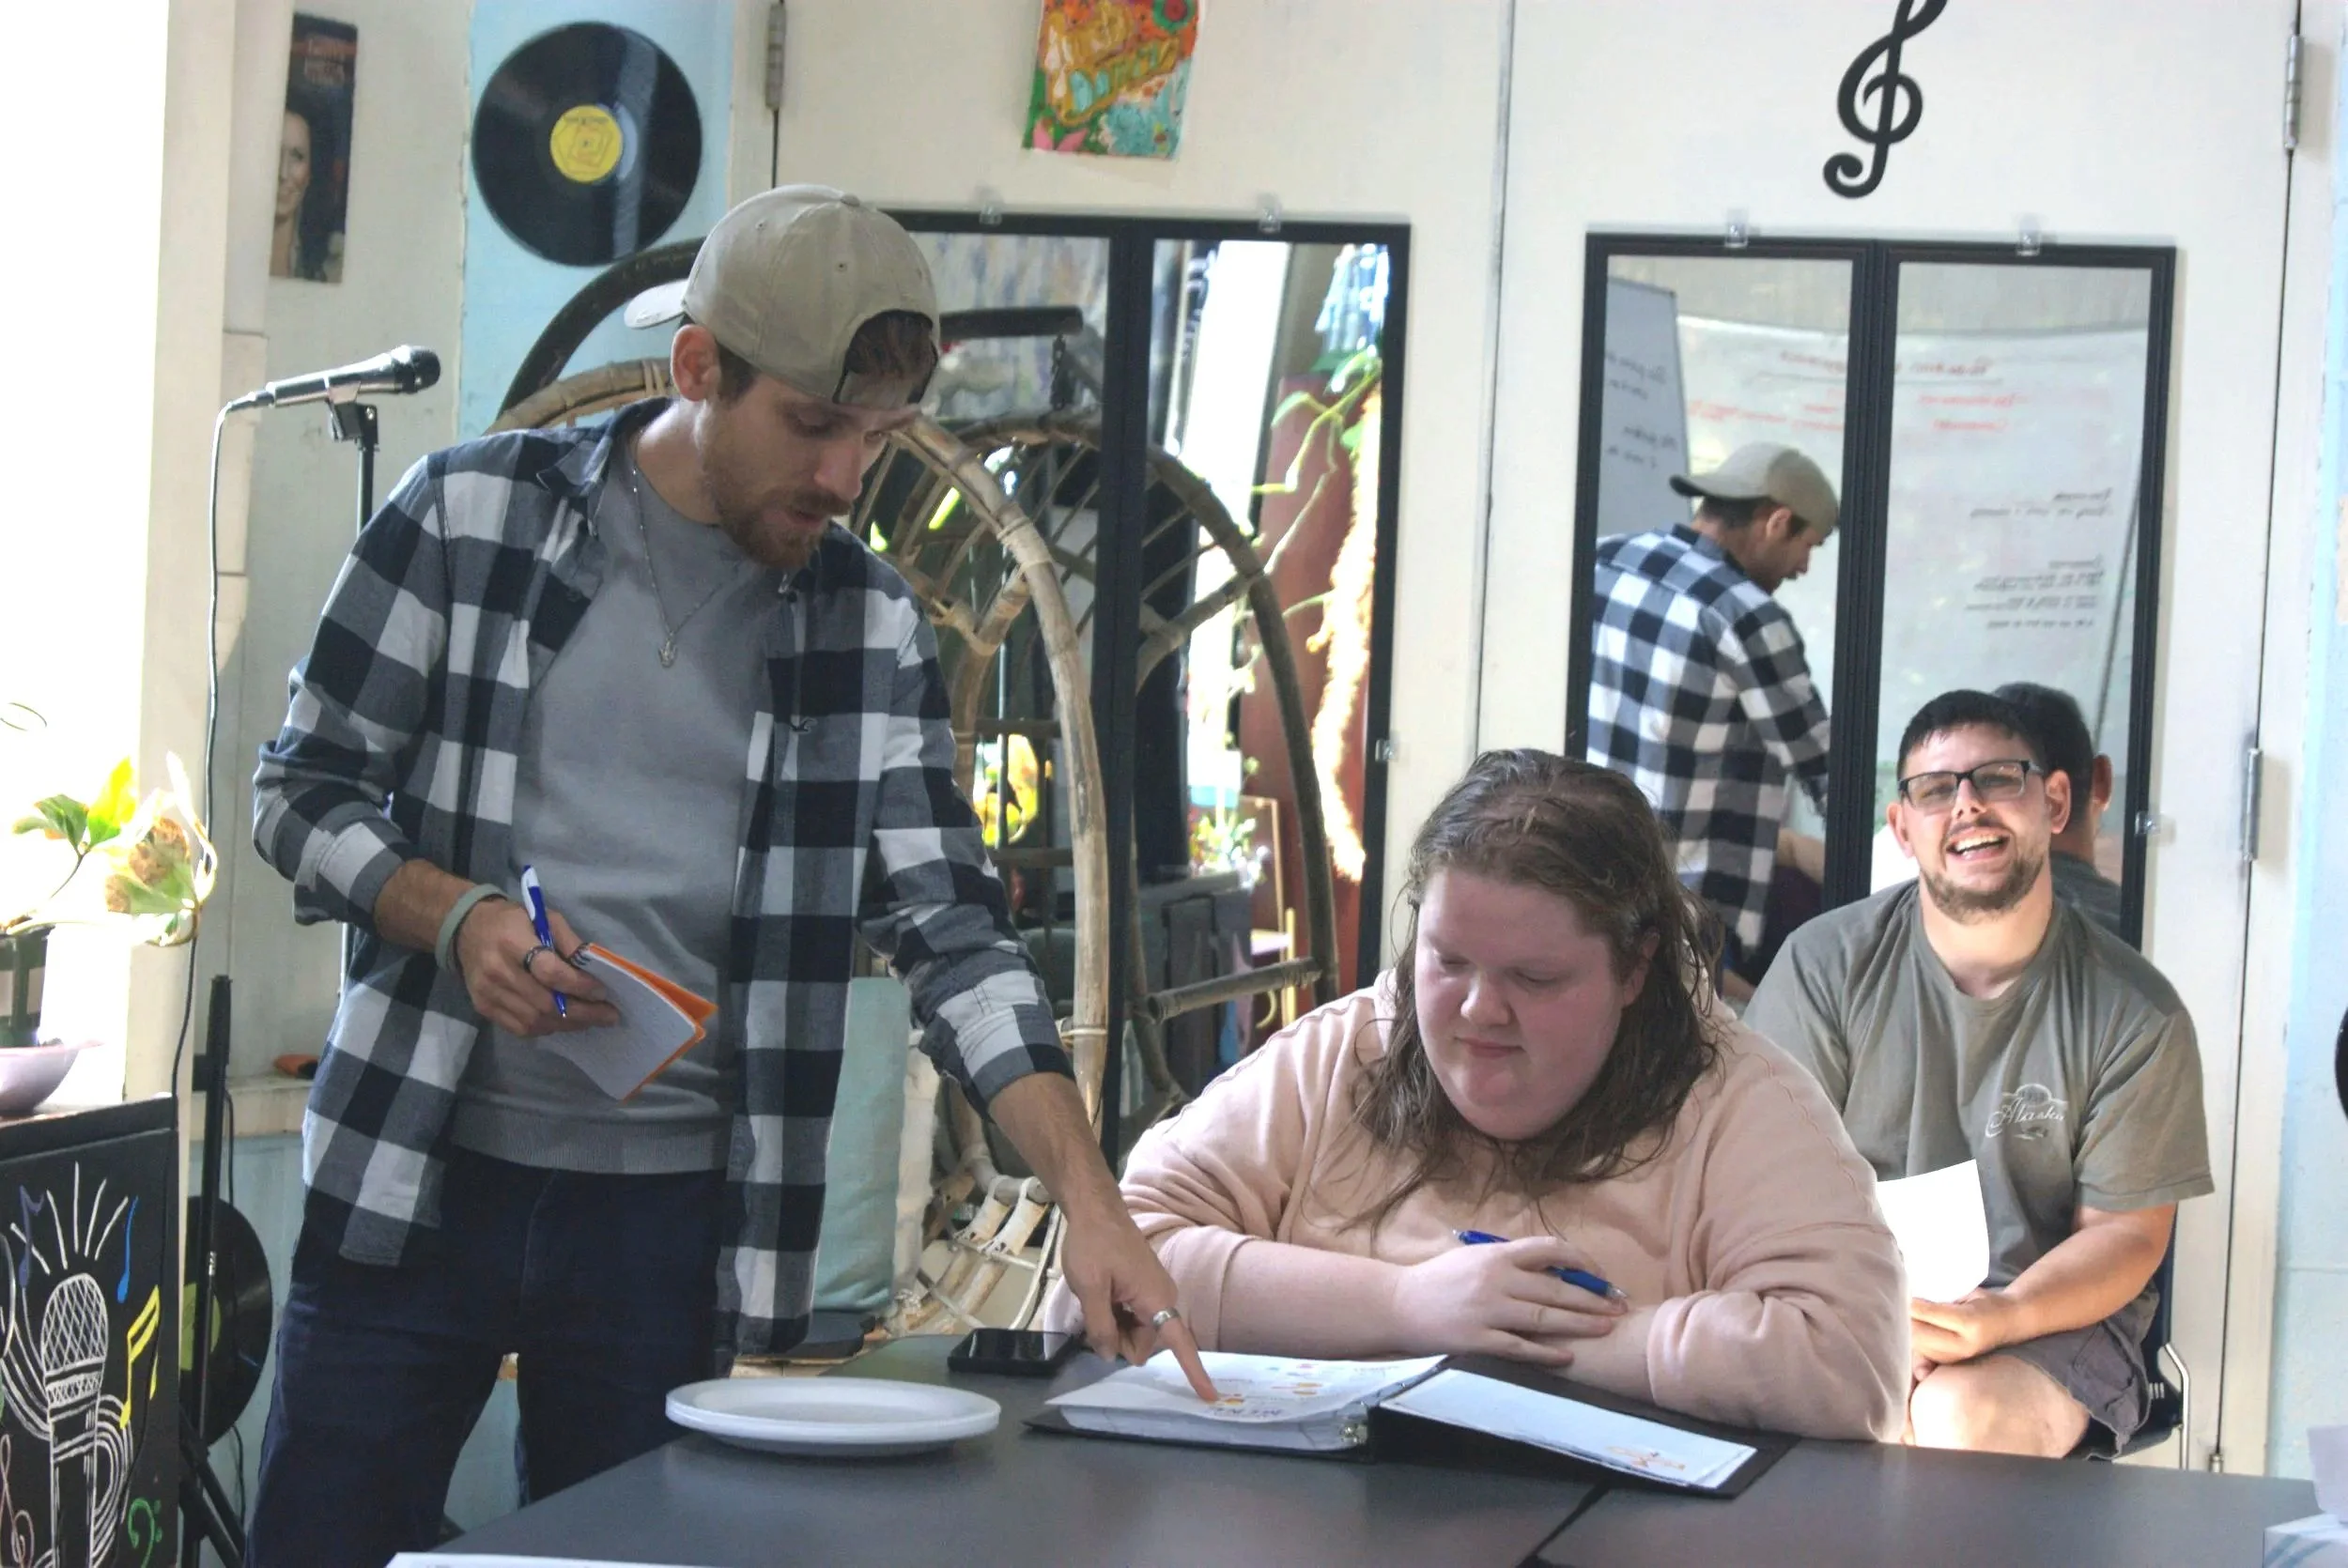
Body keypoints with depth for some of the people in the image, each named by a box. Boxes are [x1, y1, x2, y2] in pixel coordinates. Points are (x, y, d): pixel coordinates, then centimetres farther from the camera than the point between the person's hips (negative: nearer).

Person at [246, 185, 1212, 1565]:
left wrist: (1090, 1195, -15)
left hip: (673, 1211, 1)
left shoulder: (873, 631, 2)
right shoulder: (470, 516, -3)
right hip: (414, 1178, -1)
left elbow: (955, 930, -3)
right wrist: (455, 917, -17)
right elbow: (305, 790, 3)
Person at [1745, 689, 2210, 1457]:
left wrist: (2000, 1316, -20)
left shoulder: (2135, 1012, -2)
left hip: (2053, 1315, 0)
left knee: (1960, 1416, -33)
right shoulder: (1827, 964, 1)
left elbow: (2126, 1233, 0)